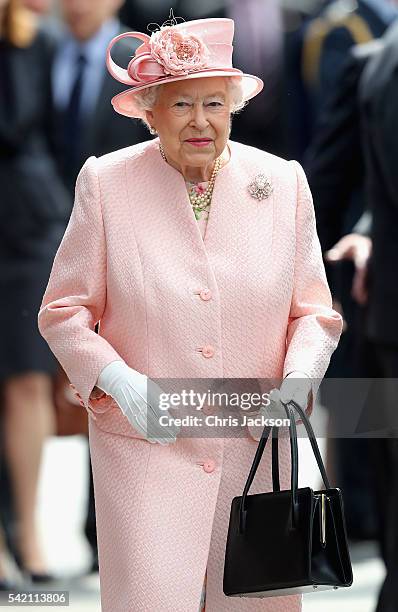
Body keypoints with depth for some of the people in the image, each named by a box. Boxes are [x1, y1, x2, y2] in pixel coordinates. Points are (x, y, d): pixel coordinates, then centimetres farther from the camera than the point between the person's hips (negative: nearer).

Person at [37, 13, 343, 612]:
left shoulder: (282, 184, 4)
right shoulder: (106, 183, -2)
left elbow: (313, 310, 9)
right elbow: (63, 310, 2)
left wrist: (299, 379, -10)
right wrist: (119, 380, -13)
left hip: (256, 448, 2)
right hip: (144, 446, -2)